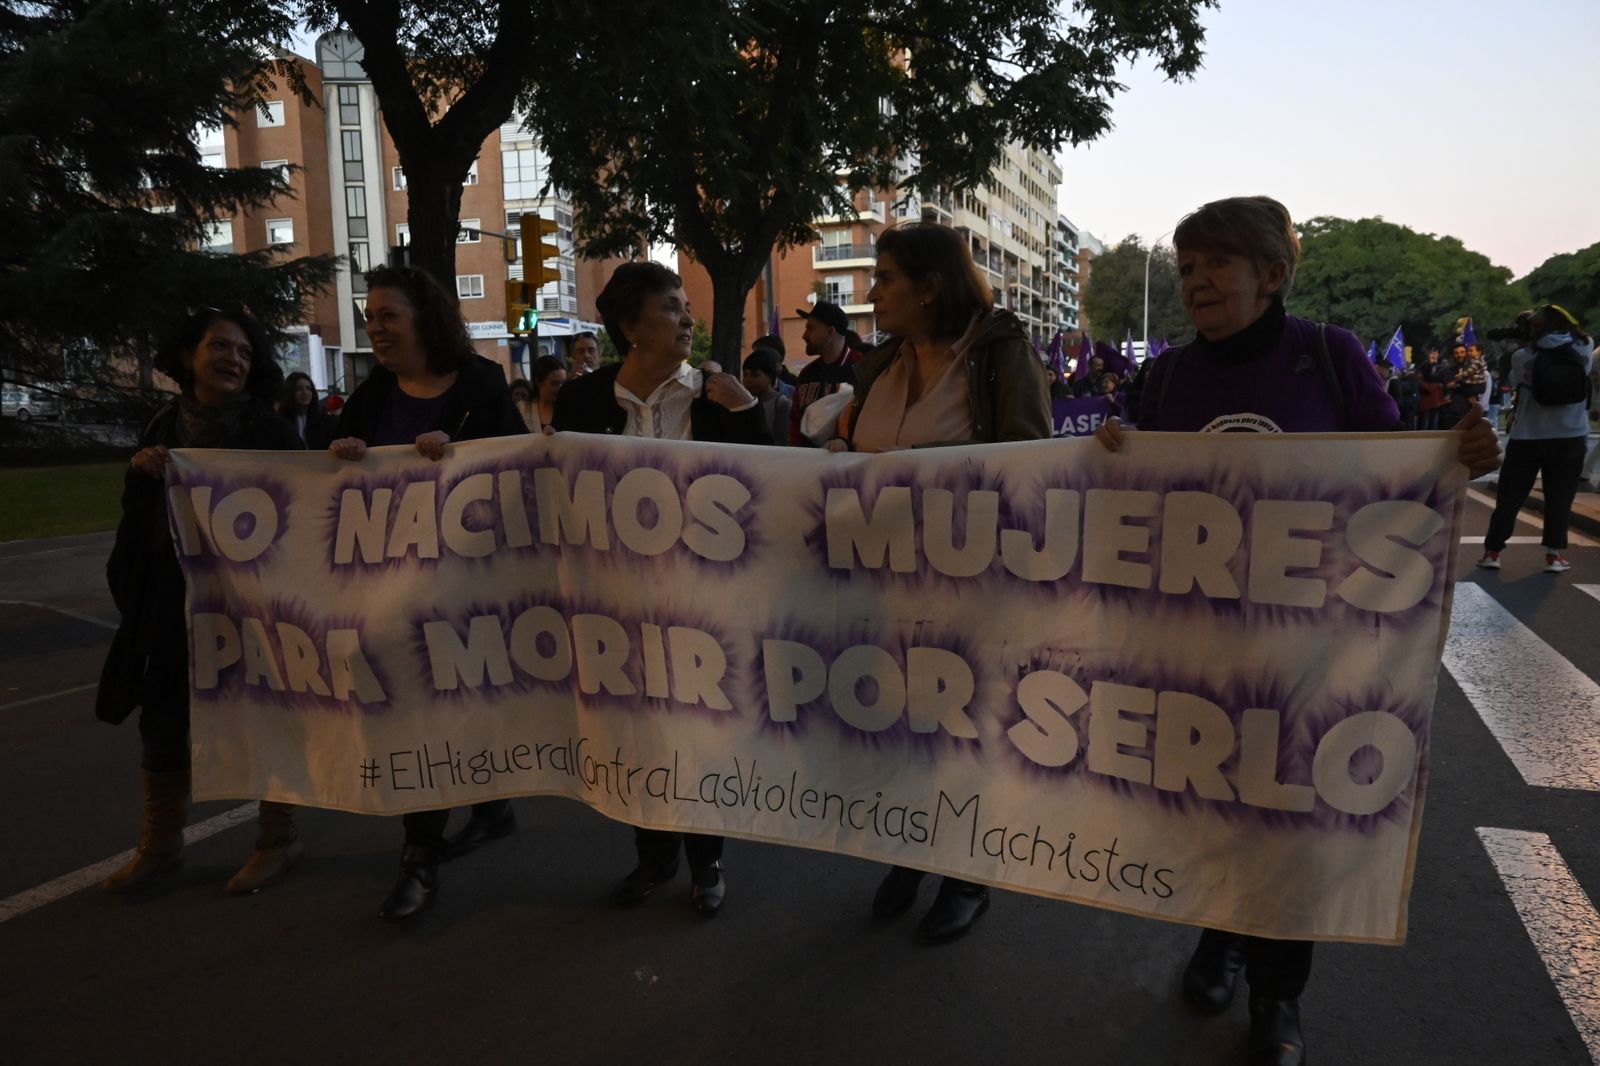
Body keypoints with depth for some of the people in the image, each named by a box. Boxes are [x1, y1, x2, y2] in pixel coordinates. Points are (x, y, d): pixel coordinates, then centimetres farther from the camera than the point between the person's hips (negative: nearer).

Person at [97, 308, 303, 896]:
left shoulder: (269, 431, -7)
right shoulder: (163, 426, 7)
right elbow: (136, 512, 11)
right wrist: (140, 470, -7)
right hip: (172, 603, 5)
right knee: (161, 723, 13)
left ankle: (278, 840, 21)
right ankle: (160, 844, 30)